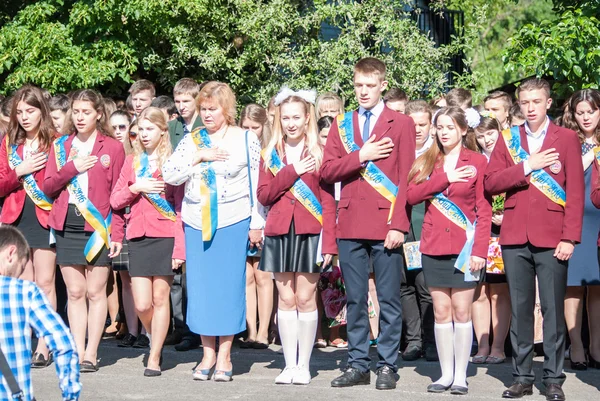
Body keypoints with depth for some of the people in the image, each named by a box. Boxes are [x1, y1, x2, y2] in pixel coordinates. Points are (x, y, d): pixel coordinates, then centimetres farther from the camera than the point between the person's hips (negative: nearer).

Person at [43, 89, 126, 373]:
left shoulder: (113, 148, 0)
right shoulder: (60, 146, 12)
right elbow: (48, 187, 6)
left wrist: (117, 234, -9)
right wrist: (72, 168, -10)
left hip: (99, 225, -3)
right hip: (67, 225, 3)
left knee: (95, 292, -1)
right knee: (74, 292, 5)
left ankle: (91, 353, 4)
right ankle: (77, 352, 9)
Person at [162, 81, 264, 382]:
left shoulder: (246, 139, 1)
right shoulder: (190, 141, 9)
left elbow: (257, 184, -1)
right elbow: (169, 175, 0)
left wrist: (256, 223, -4)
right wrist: (199, 157, -11)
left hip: (233, 222, -3)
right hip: (196, 222, 3)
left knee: (229, 285, -2)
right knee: (200, 286, 3)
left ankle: (224, 355, 4)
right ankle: (208, 353, 12)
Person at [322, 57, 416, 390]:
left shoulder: (401, 124, 4)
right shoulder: (342, 125, 14)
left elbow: (406, 178, -3)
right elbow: (326, 171, 4)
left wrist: (398, 225, -11)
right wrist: (360, 156, -11)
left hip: (385, 223, -3)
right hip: (350, 223, 3)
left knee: (389, 298, 0)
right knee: (355, 298, 7)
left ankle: (387, 365, 6)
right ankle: (358, 364, 14)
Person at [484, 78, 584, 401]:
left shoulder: (566, 139, 4)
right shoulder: (508, 139, 12)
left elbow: (575, 192, -2)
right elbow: (490, 183, 1)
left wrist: (569, 238, -9)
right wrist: (527, 167, -10)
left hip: (551, 238, -2)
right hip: (515, 237, 2)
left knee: (553, 309, -1)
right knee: (520, 309, 5)